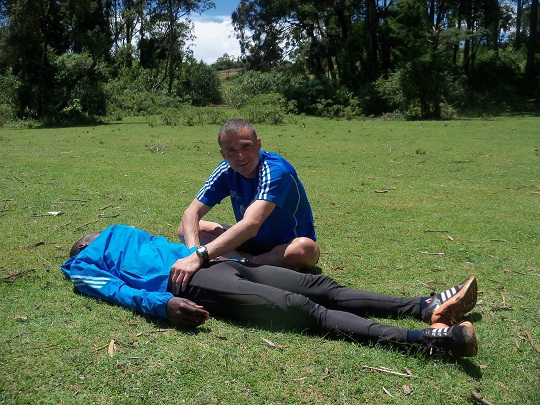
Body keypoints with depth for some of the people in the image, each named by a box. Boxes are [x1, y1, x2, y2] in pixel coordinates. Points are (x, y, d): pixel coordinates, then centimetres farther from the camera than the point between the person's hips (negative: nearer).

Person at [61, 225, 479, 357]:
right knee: (303, 310, -24)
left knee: (319, 286, -8)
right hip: (189, 282, -8)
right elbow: (118, 290, -5)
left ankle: (428, 308, -11)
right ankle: (427, 338, -32)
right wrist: (162, 304, -23)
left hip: (216, 262, 8)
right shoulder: (82, 266, 13)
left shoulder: (119, 232, 34)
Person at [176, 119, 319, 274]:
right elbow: (192, 212, -13)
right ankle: (247, 260, -20)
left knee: (306, 249, -41)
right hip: (253, 241, 5)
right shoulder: (227, 170, -9)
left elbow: (251, 224, -43)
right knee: (186, 229, -7)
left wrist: (201, 256, -53)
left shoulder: (276, 170, -29)